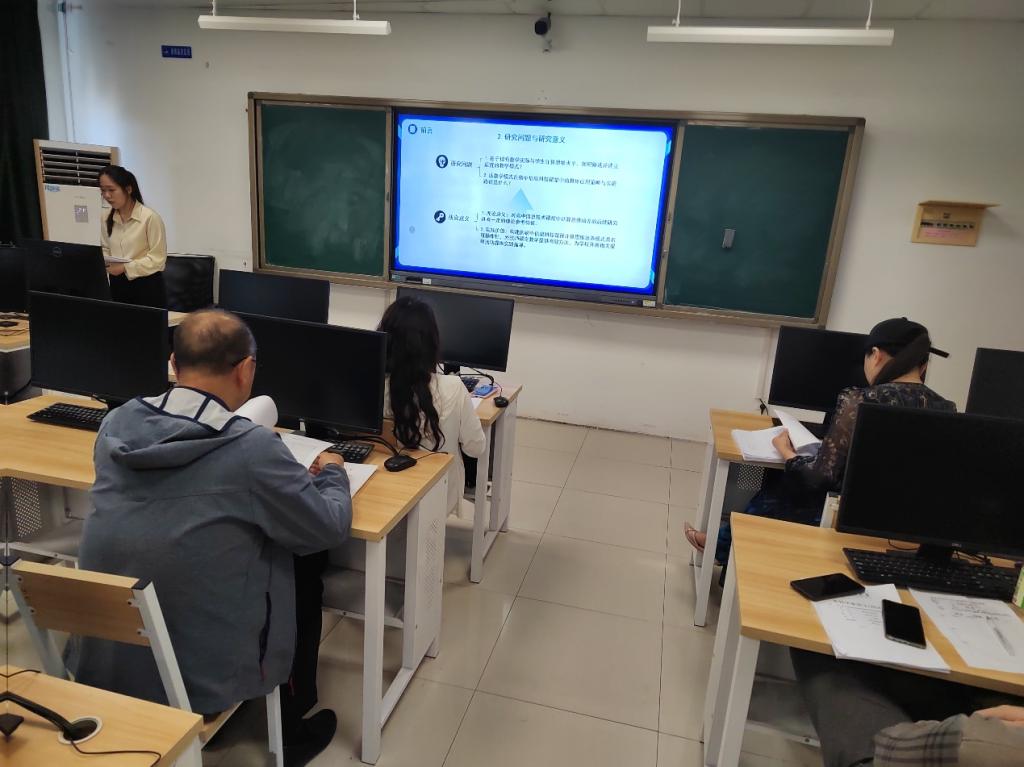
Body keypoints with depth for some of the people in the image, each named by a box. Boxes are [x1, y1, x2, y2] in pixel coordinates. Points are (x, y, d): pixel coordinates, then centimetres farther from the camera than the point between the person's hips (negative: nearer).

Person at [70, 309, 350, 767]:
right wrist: (331, 473, 9)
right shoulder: (251, 447, -23)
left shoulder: (116, 424, -5)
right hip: (200, 676, -5)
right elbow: (330, 528, -10)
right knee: (303, 569, 19)